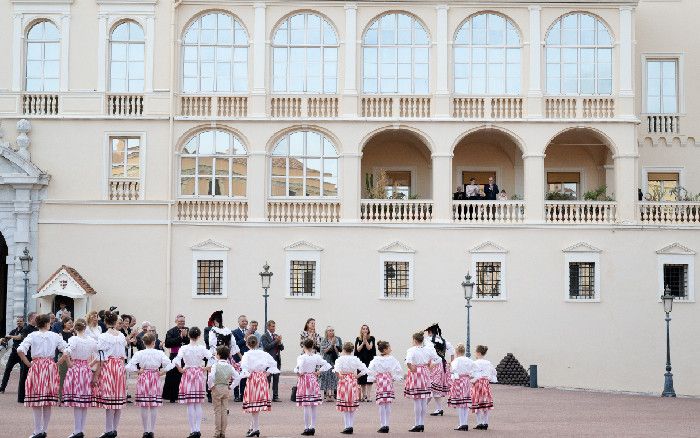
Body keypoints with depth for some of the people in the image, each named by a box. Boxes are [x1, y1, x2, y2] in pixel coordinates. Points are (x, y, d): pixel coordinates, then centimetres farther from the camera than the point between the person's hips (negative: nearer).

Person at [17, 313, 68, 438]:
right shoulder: (55, 336, 4)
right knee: (48, 401, 9)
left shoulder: (32, 336, -1)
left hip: (36, 366, -2)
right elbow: (66, 349, -1)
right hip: (51, 366, 2)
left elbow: (20, 350, -11)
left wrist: (28, 363, -2)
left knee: (36, 400, 0)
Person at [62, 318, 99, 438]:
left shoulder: (74, 339, -11)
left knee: (76, 402, -2)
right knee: (85, 402, 10)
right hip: (87, 370, 5)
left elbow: (66, 352, -27)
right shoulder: (92, 340, 3)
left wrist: (69, 363, -12)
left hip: (75, 369, -5)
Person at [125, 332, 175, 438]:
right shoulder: (159, 353, -5)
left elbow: (129, 366, -13)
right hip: (155, 379, 0)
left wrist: (138, 371, 0)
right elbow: (169, 365, -12)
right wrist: (162, 372, -1)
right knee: (154, 407, 6)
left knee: (144, 407, 6)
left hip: (143, 378, 0)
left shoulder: (139, 354, -6)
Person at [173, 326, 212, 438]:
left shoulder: (184, 348, -7)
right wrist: (205, 368, 4)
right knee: (198, 405, 9)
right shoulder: (202, 348, -3)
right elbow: (211, 358, -8)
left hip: (188, 374, -2)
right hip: (199, 375, 2)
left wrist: (180, 369, -4)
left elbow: (176, 361, -19)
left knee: (190, 405, 1)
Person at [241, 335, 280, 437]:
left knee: (255, 405, -2)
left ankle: (256, 429, -4)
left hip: (252, 378, -4)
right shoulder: (263, 354, 5)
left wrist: (247, 374, -7)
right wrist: (268, 372, 8)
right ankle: (252, 427, 21)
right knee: (256, 405, 13)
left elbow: (244, 366, -20)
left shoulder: (247, 355, -6)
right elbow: (273, 363, 4)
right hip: (262, 377, 4)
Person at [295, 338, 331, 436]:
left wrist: (299, 373, -6)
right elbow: (327, 365, -1)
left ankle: (307, 428, 0)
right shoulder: (316, 357, 0)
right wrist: (318, 372, 4)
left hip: (304, 381, -4)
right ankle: (313, 427, 12)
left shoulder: (301, 357, -13)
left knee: (306, 407, -2)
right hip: (313, 380, 4)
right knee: (314, 407, 9)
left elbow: (298, 369, -26)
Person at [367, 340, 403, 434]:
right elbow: (399, 369, -5)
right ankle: (387, 425, 10)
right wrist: (394, 377, 7)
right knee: (388, 404, 8)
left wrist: (373, 379, 2)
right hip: (389, 382, 1)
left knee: (382, 405, 2)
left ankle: (383, 425, 0)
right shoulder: (392, 359, -4)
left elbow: (370, 370, -10)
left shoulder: (376, 360, -6)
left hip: (380, 381, -1)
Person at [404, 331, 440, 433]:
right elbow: (438, 359, 9)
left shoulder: (411, 350, -12)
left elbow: (408, 362, -29)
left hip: (415, 374, -5)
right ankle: (422, 424, 15)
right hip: (425, 373, 5)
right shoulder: (428, 350, 4)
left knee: (417, 401, -2)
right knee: (424, 401, 10)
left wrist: (411, 369, -14)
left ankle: (418, 425, 0)